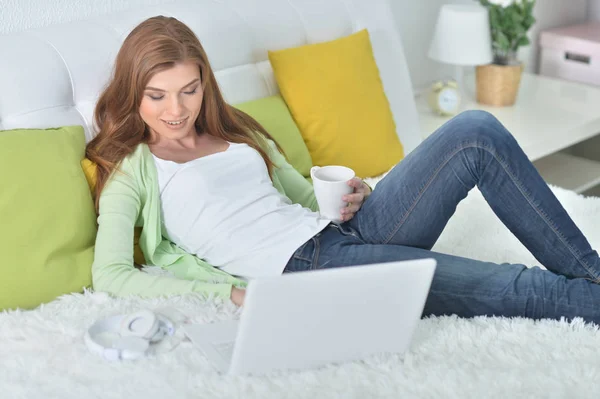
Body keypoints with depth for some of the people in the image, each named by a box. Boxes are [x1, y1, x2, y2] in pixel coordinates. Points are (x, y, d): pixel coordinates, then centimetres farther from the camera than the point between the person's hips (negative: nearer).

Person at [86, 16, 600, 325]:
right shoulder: (130, 168, 5)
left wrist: (345, 198, 3)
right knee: (512, 289, -21)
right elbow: (109, 274, -8)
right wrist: (229, 291, -17)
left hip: (342, 232, 7)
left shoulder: (233, 129, 22)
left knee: (475, 131, -13)